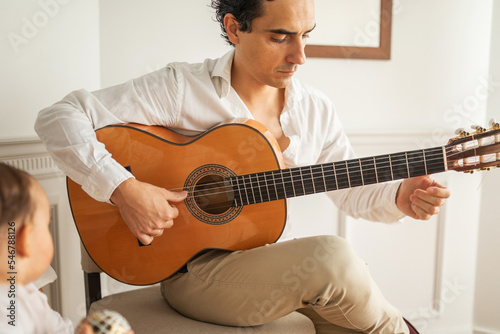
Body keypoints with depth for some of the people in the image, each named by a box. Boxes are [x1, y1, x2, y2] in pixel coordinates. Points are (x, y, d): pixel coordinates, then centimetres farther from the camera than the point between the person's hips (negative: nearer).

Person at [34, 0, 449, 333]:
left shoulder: (316, 109, 2)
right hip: (193, 267, -5)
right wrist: (124, 190, -24)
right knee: (333, 257, -27)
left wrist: (400, 197, -11)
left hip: (282, 260, 5)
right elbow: (58, 117, -12)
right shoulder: (179, 88, -13)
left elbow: (350, 188, 9)